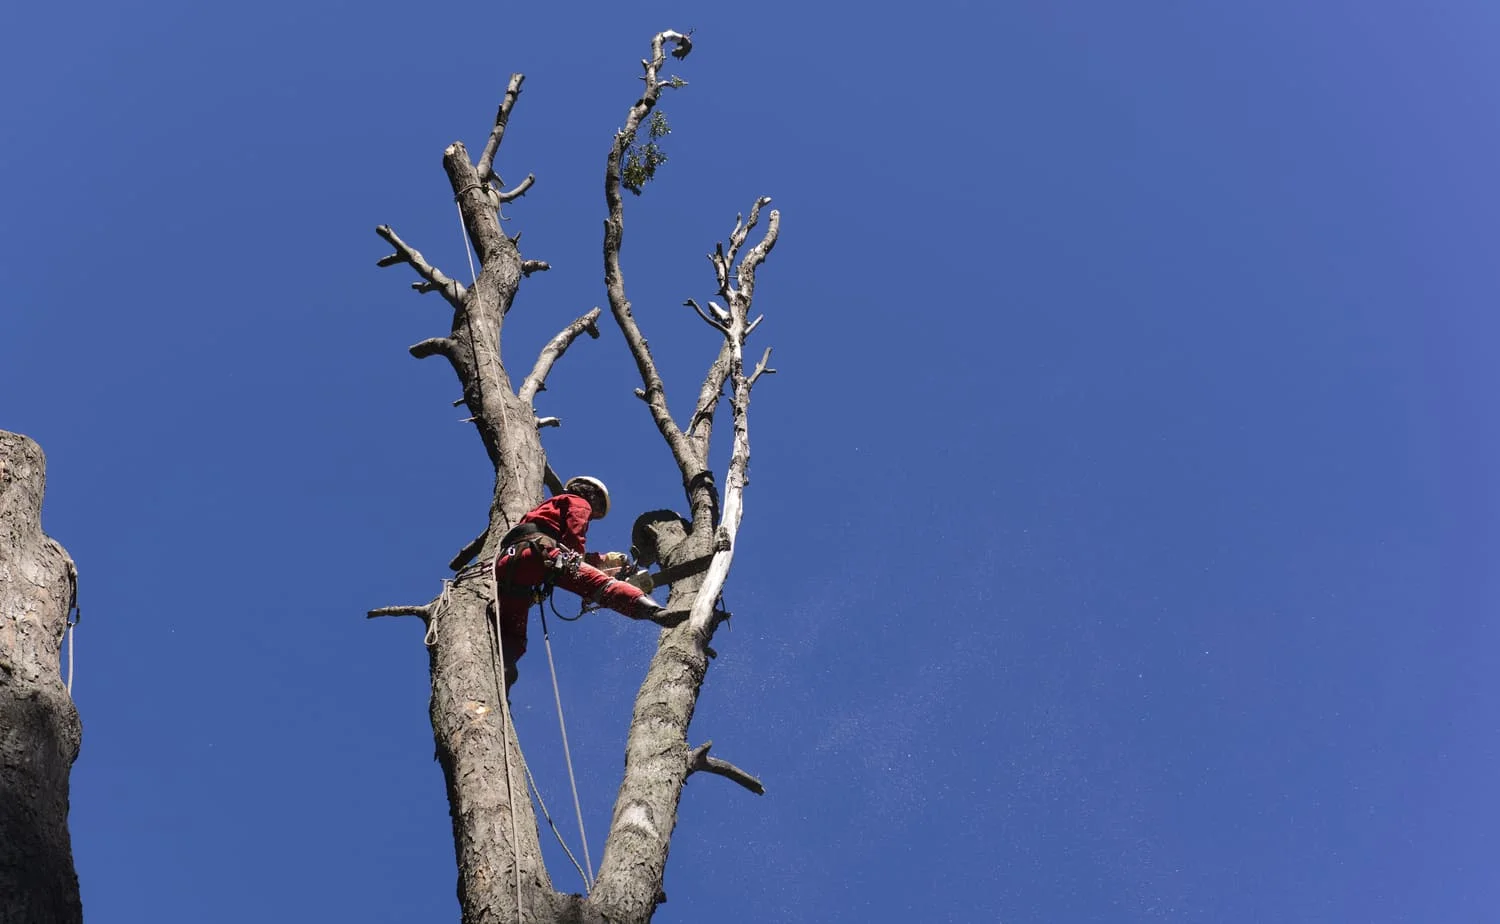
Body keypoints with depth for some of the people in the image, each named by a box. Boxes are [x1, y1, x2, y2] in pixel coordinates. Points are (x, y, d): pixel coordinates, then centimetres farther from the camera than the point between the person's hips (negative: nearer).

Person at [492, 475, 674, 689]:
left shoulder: (548, 507, 47)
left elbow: (569, 553, 38)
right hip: (535, 551, -8)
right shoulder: (579, 502, 22)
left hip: (506, 562, 8)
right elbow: (574, 537, 2)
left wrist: (601, 561, 43)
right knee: (598, 582, -23)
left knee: (512, 644, 8)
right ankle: (647, 607, -44)